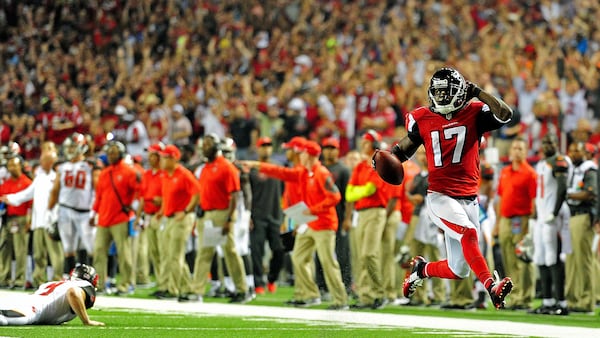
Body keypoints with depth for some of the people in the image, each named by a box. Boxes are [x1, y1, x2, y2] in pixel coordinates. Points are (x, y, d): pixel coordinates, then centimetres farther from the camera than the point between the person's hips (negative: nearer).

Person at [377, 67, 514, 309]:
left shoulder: (474, 113, 1)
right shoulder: (422, 119, 4)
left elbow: (505, 115, -15)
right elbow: (408, 144, 19)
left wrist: (478, 93, -19)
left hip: (468, 198, 2)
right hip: (440, 197, -2)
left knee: (458, 271, 7)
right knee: (468, 233, -32)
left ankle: (422, 269, 36)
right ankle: (491, 287, -38)